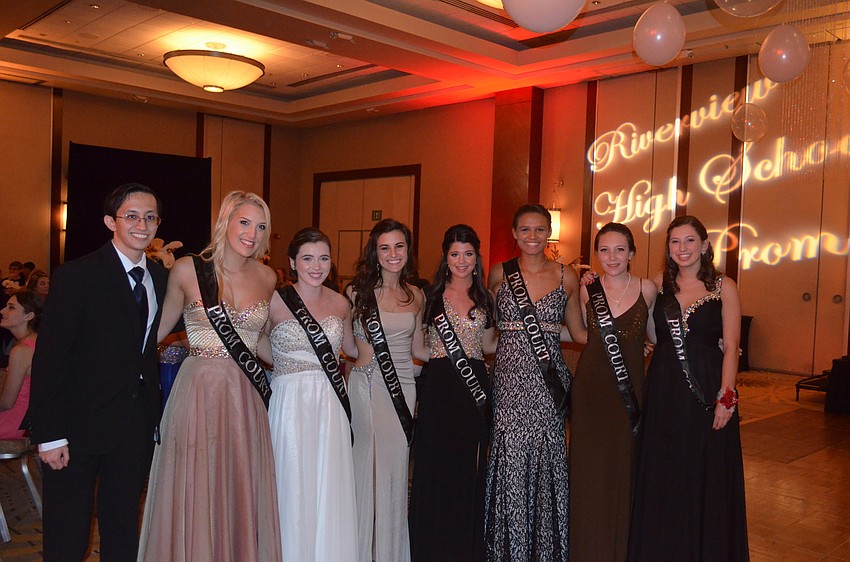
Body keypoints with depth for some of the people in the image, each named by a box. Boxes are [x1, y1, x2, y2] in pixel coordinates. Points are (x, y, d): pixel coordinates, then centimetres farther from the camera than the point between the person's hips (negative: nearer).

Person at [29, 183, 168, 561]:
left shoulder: (160, 277, 6)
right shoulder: (76, 276, -11)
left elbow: (151, 344, 8)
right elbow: (48, 358, -12)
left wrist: (154, 416, 1)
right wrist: (49, 434, -16)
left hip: (138, 426, 5)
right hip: (82, 423, -5)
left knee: (123, 531, 17)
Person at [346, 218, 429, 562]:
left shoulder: (416, 296, 9)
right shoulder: (358, 291, -2)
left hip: (403, 386, 3)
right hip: (367, 385, -3)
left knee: (395, 469, 8)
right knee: (367, 467, 1)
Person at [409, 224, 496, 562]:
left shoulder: (485, 298, 11)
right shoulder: (432, 294, 2)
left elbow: (488, 345, 16)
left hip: (475, 385, 2)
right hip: (439, 385, -2)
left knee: (470, 469, 8)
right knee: (436, 468, 2)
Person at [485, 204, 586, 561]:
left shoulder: (567, 278, 7)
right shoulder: (499, 274, 7)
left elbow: (579, 333, 15)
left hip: (550, 383, 1)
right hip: (509, 379, 0)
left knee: (547, 464, 1)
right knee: (511, 465, -1)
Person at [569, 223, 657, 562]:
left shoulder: (647, 289, 0)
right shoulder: (586, 290, 1)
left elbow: (658, 335, 12)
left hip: (630, 390, 0)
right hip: (591, 388, 0)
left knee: (625, 470, 6)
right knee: (590, 472, 5)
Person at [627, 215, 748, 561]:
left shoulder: (724, 287, -1)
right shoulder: (659, 284, 6)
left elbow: (731, 347, -4)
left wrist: (726, 397, -12)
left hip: (707, 391, -2)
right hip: (664, 390, 3)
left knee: (707, 479, 7)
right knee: (661, 477, 11)